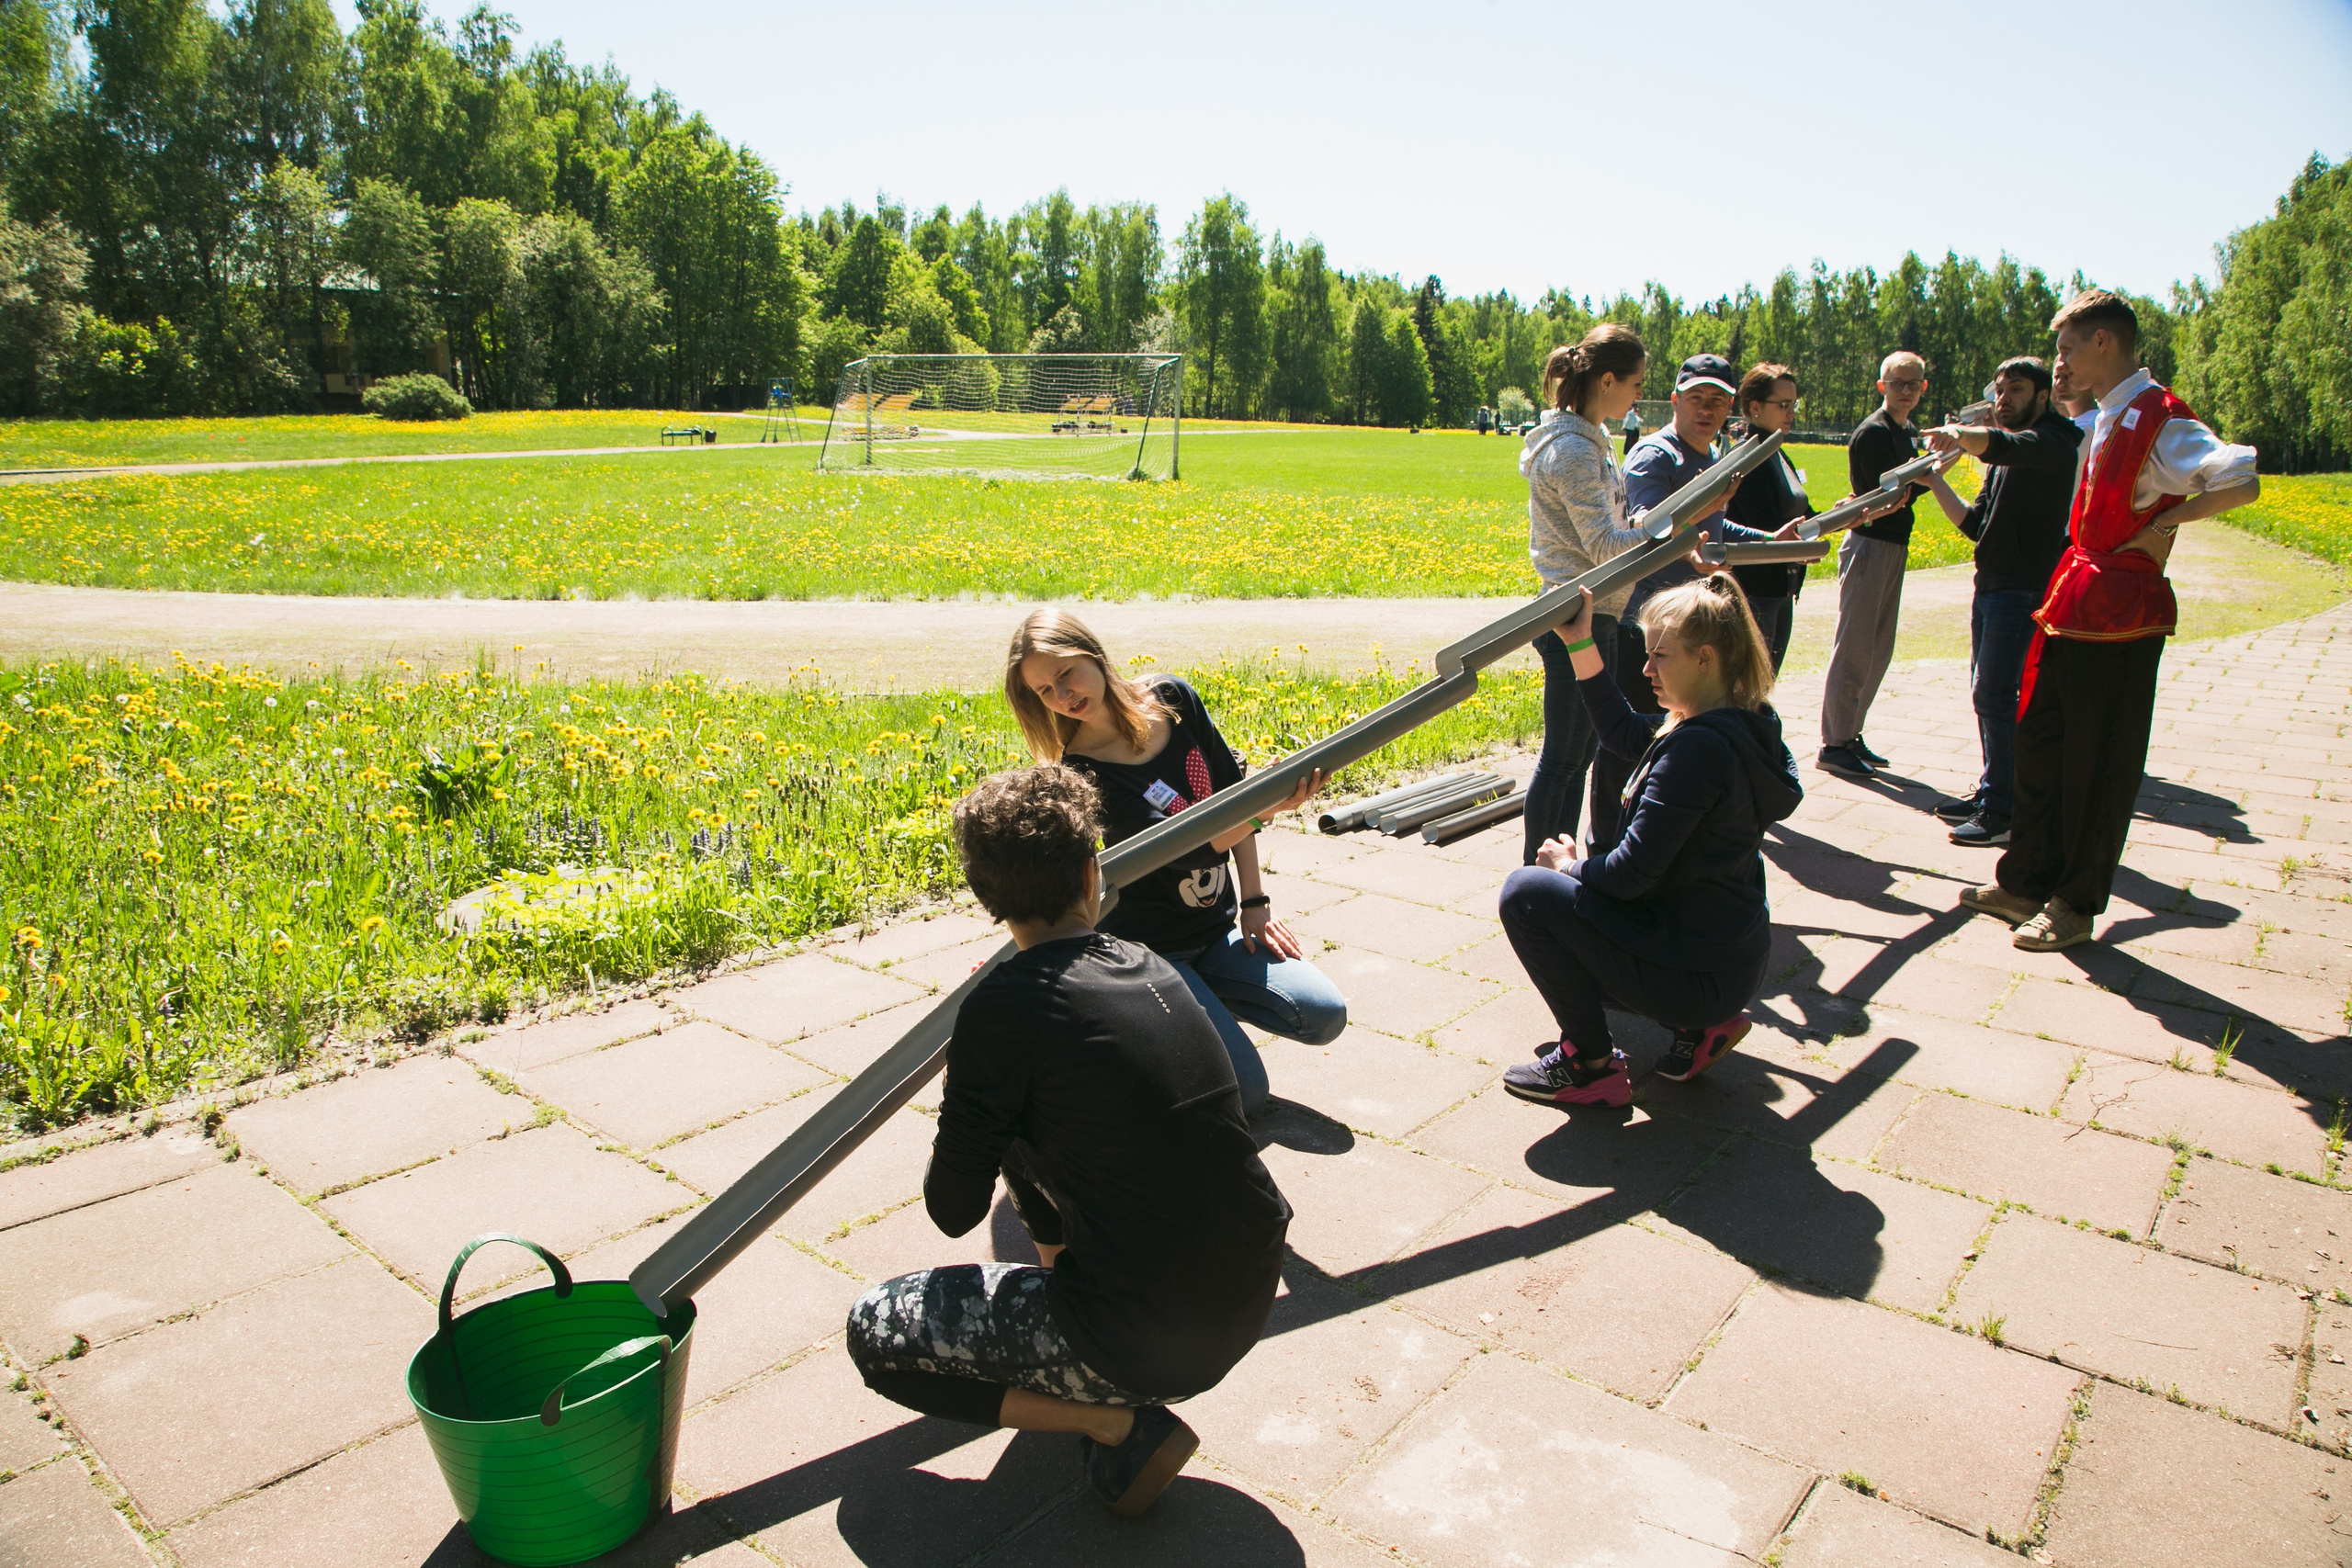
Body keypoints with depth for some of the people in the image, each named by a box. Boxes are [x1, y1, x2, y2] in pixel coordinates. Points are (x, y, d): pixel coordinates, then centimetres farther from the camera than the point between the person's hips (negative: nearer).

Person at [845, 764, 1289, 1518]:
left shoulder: (1000, 1010, -17)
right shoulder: (1155, 970, 1)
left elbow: (953, 1211, -6)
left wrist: (963, 1117, 13)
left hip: (1147, 1343, -7)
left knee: (872, 1330, 10)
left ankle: (1119, 1423, 2)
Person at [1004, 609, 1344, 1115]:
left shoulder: (1173, 699, -5)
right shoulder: (1080, 775, -22)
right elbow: (1189, 848, -28)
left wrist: (1254, 903, 3)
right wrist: (1267, 805, -43)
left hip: (1216, 929, 6)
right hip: (1149, 950, -6)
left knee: (1325, 1016, -4)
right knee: (1244, 1094, -12)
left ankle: (1203, 994, 15)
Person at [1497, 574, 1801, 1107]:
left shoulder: (1697, 747, -26)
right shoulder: (1745, 724, 4)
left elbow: (1631, 873, -24)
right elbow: (1623, 732, 17)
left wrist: (1569, 866, -4)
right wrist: (1580, 643, 9)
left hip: (1697, 972, -10)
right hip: (1735, 962, 10)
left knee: (1526, 893, -7)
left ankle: (1591, 1064, 3)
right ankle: (1698, 1025, 16)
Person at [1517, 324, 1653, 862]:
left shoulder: (1586, 438, 14)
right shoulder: (1573, 449, -17)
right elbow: (1604, 545, -21)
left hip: (1589, 618, 10)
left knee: (1578, 754, 15)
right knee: (1562, 759, -2)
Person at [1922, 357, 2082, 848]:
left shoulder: (2051, 442, -8)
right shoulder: (2005, 455, 21)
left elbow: (2009, 446, -32)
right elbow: (1977, 524, 18)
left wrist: (1962, 435, -52)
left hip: (2024, 587, -10)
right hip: (1990, 585, 10)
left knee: (1994, 695, -11)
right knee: (1986, 692, 13)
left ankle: (2003, 811, -5)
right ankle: (1990, 792, 23)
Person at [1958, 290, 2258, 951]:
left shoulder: (2157, 415, -15)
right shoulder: (2108, 419, 14)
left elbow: (2243, 482, -25)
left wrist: (2163, 525, -17)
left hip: (2119, 611, -9)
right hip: (2073, 600, 9)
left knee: (2098, 762, 0)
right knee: (2040, 741, 13)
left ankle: (2075, 905, 11)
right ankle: (2025, 882, 24)